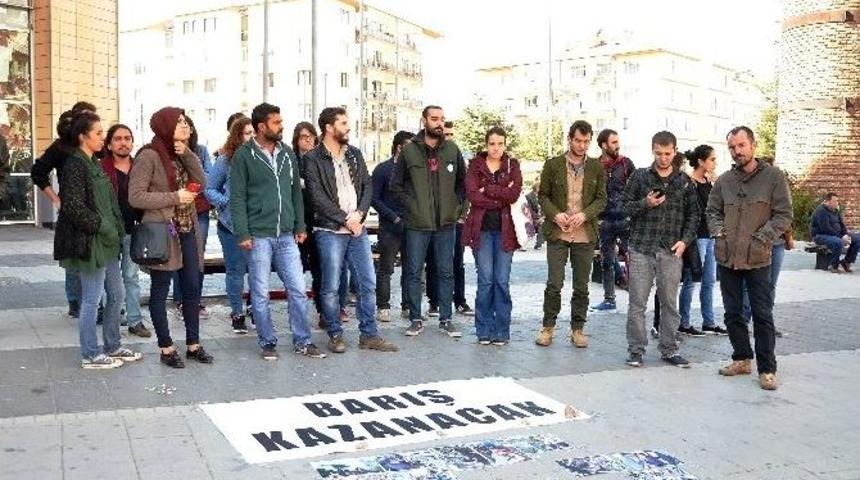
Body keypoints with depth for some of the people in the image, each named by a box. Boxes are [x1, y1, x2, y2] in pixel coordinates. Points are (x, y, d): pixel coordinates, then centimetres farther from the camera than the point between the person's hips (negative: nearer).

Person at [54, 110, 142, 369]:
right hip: (89, 242, -9)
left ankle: (113, 346, 28)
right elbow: (73, 206, -21)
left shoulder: (93, 163, 15)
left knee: (117, 294, 15)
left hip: (106, 241, 9)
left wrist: (116, 230, 10)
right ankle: (90, 355, 12)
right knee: (92, 299, 1)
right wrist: (103, 227, -16)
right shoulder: (75, 164, -14)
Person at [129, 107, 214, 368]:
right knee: (160, 291, 4)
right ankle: (166, 348, 13)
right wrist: (174, 197, -15)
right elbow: (135, 197, -15)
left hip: (187, 231, 7)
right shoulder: (149, 156, -10)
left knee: (192, 288, 9)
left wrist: (187, 155, -7)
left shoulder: (181, 155, 13)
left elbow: (201, 183, 4)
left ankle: (193, 344, 20)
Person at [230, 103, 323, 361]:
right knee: (260, 294, 5)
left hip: (286, 236, 4)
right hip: (259, 236, -4)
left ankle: (302, 342, 14)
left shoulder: (287, 153, 10)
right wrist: (242, 233, -12)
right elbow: (237, 198, -6)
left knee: (298, 289, 3)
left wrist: (300, 226, 10)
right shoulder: (244, 156, -4)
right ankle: (267, 342, 18)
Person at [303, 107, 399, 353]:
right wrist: (345, 220, -12)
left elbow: (367, 185, 9)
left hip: (358, 228, 5)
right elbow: (317, 197, -12)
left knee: (368, 284, 6)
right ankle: (335, 335, 16)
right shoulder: (313, 159, -5)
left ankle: (369, 334, 15)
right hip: (330, 231, -5)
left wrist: (359, 214, -8)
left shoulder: (354, 154, 13)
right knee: (331, 287, 2)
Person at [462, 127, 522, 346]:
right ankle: (484, 331, 8)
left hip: (504, 229, 1)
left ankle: (501, 332, 9)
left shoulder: (512, 166, 8)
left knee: (502, 281, 0)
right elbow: (472, 195, -8)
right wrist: (501, 197, -10)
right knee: (485, 280, -3)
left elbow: (514, 194, -9)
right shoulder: (475, 165, 6)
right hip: (481, 229, 0)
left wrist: (487, 190, -11)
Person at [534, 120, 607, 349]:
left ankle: (577, 329, 19)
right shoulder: (553, 165, 2)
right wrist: (556, 214, -12)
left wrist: (584, 214, -12)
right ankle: (548, 327, 12)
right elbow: (543, 195, 5)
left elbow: (601, 199, 5)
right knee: (554, 283, -3)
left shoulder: (597, 167, 7)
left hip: (585, 234, 2)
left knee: (582, 286, 7)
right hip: (557, 232, -2)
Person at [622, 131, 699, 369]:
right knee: (637, 302, 1)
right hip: (641, 248, -1)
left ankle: (669, 350, 19)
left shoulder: (684, 181, 8)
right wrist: (645, 204, -15)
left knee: (669, 303, 9)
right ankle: (636, 349, 12)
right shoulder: (640, 176, 3)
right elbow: (625, 205, 3)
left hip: (672, 251, 2)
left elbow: (693, 214, 11)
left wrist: (685, 240, -2)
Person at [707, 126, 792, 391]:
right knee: (733, 313, 12)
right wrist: (718, 231, -2)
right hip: (726, 258, 4)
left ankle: (767, 369, 11)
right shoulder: (724, 181, 6)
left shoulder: (774, 177, -5)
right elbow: (713, 211, 15)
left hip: (758, 259, -4)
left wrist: (762, 238, -14)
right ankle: (742, 359, 27)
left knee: (763, 316, 1)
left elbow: (784, 215, -7)